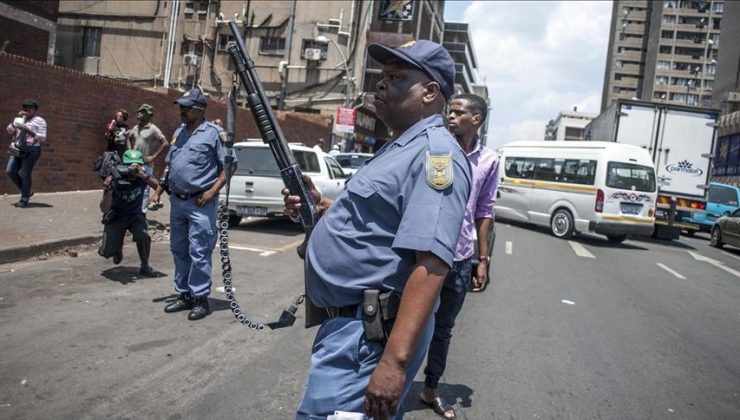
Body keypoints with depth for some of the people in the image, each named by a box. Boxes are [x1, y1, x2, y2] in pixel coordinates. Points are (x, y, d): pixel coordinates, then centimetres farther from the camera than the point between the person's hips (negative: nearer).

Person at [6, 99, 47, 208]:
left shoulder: (39, 121, -2)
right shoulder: (19, 119, 16)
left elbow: (42, 138, -10)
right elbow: (10, 131, 6)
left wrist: (29, 131, -23)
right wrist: (16, 118, -4)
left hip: (32, 150, -6)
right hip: (18, 150, 6)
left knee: (25, 174, -11)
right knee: (10, 172, -4)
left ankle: (24, 200, -2)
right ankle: (27, 191, 13)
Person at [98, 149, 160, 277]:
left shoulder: (142, 176, -17)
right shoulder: (115, 180, -23)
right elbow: (104, 209, -26)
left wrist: (143, 175, -47)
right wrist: (109, 189, -43)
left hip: (135, 215, 1)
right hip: (115, 218, 0)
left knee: (143, 235, -30)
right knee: (106, 252, -9)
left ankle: (145, 266, -6)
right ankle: (118, 250, 30)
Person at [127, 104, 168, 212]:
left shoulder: (153, 129, -11)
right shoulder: (135, 128, 10)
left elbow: (165, 144, -16)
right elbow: (129, 139, 30)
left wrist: (153, 157, -16)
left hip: (145, 165, -7)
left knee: (144, 190, -1)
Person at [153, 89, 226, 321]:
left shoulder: (213, 132, -6)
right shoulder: (179, 132, 16)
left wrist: (212, 191, -16)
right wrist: (158, 191, 16)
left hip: (200, 203, -8)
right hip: (177, 201, 8)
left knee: (199, 252, -6)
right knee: (179, 250, 13)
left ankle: (200, 298, 3)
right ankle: (184, 295, 24)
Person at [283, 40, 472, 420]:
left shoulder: (435, 152, -17)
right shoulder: (400, 148, 16)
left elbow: (431, 263, -27)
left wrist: (394, 360, -31)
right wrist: (321, 206, 10)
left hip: (370, 331, -10)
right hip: (350, 319, 10)